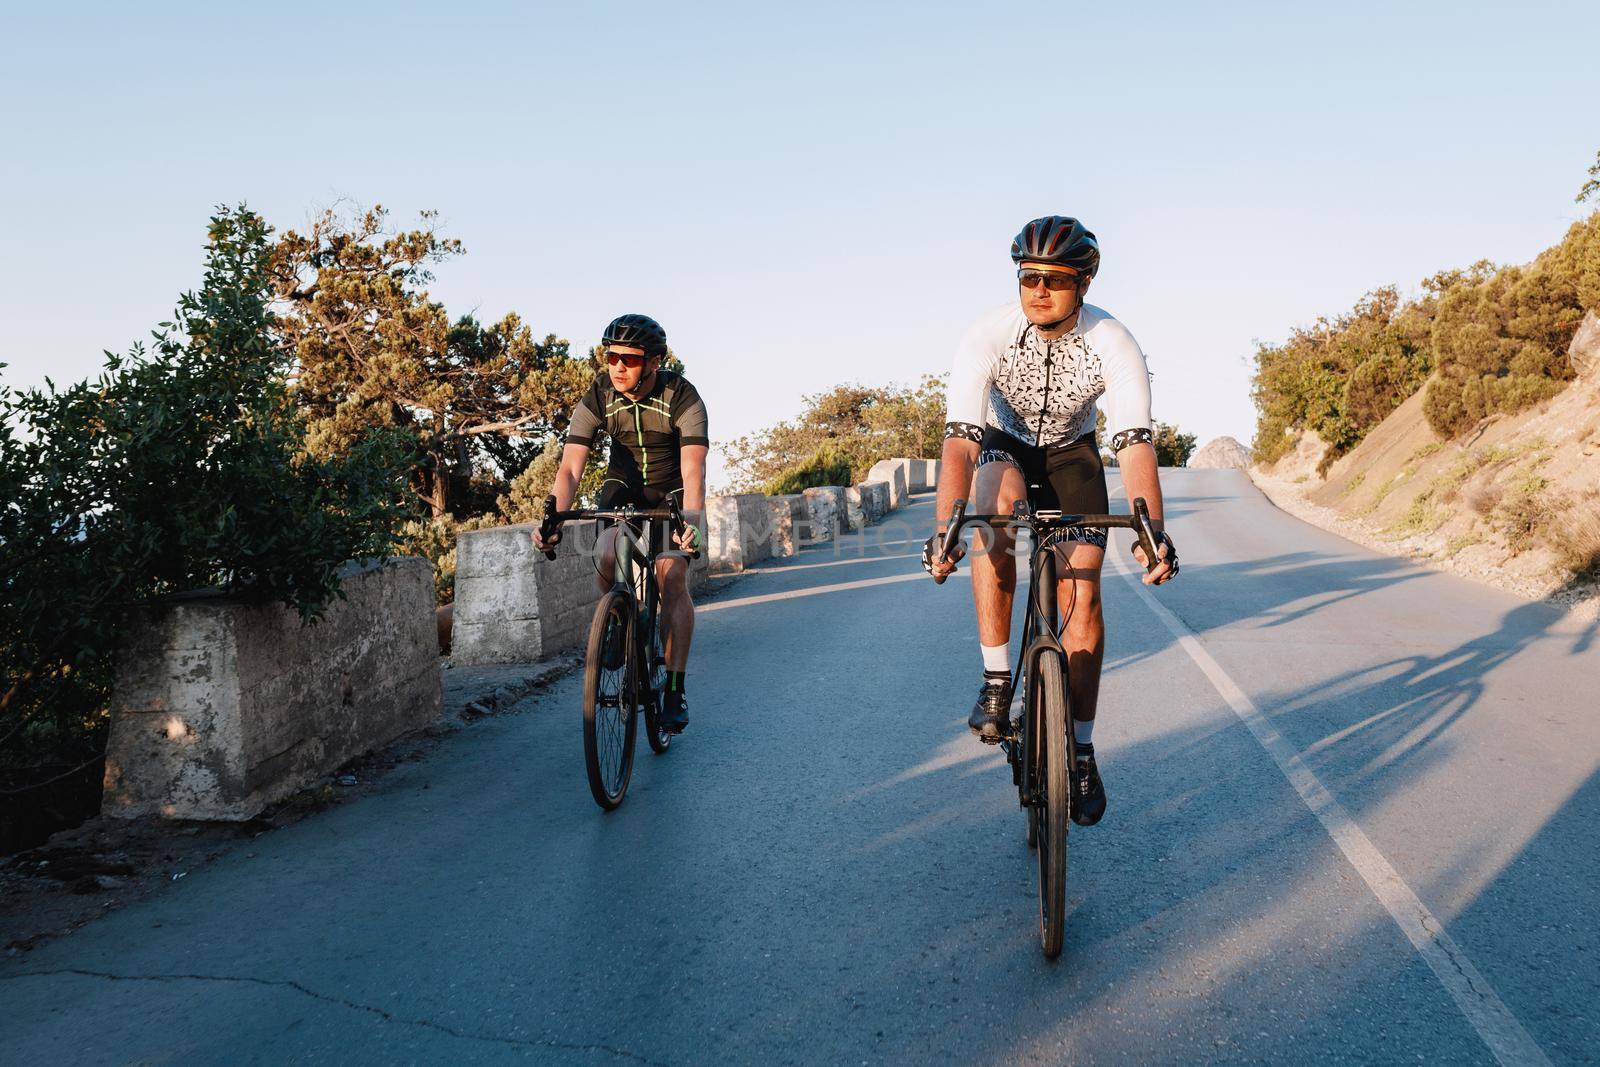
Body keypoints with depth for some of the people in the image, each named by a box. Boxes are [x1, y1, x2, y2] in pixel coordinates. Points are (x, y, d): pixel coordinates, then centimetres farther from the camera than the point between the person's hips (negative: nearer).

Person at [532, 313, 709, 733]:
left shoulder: (682, 396, -27)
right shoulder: (597, 398, -20)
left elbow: (693, 467, -38)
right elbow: (570, 467, -28)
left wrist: (691, 520, -57)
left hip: (672, 492, -2)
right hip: (622, 486, 2)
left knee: (673, 579, -19)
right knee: (607, 557, -26)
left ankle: (675, 689, -11)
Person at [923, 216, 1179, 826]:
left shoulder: (1113, 344, -26)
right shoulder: (988, 336, -28)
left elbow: (1134, 442, -33)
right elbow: (960, 438, -36)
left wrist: (1152, 530, -49)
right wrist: (942, 530, -49)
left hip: (1072, 455, 1)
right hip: (1005, 445, 0)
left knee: (1083, 596, -11)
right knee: (997, 505, -37)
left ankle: (1081, 750, 5)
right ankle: (996, 680, -24)